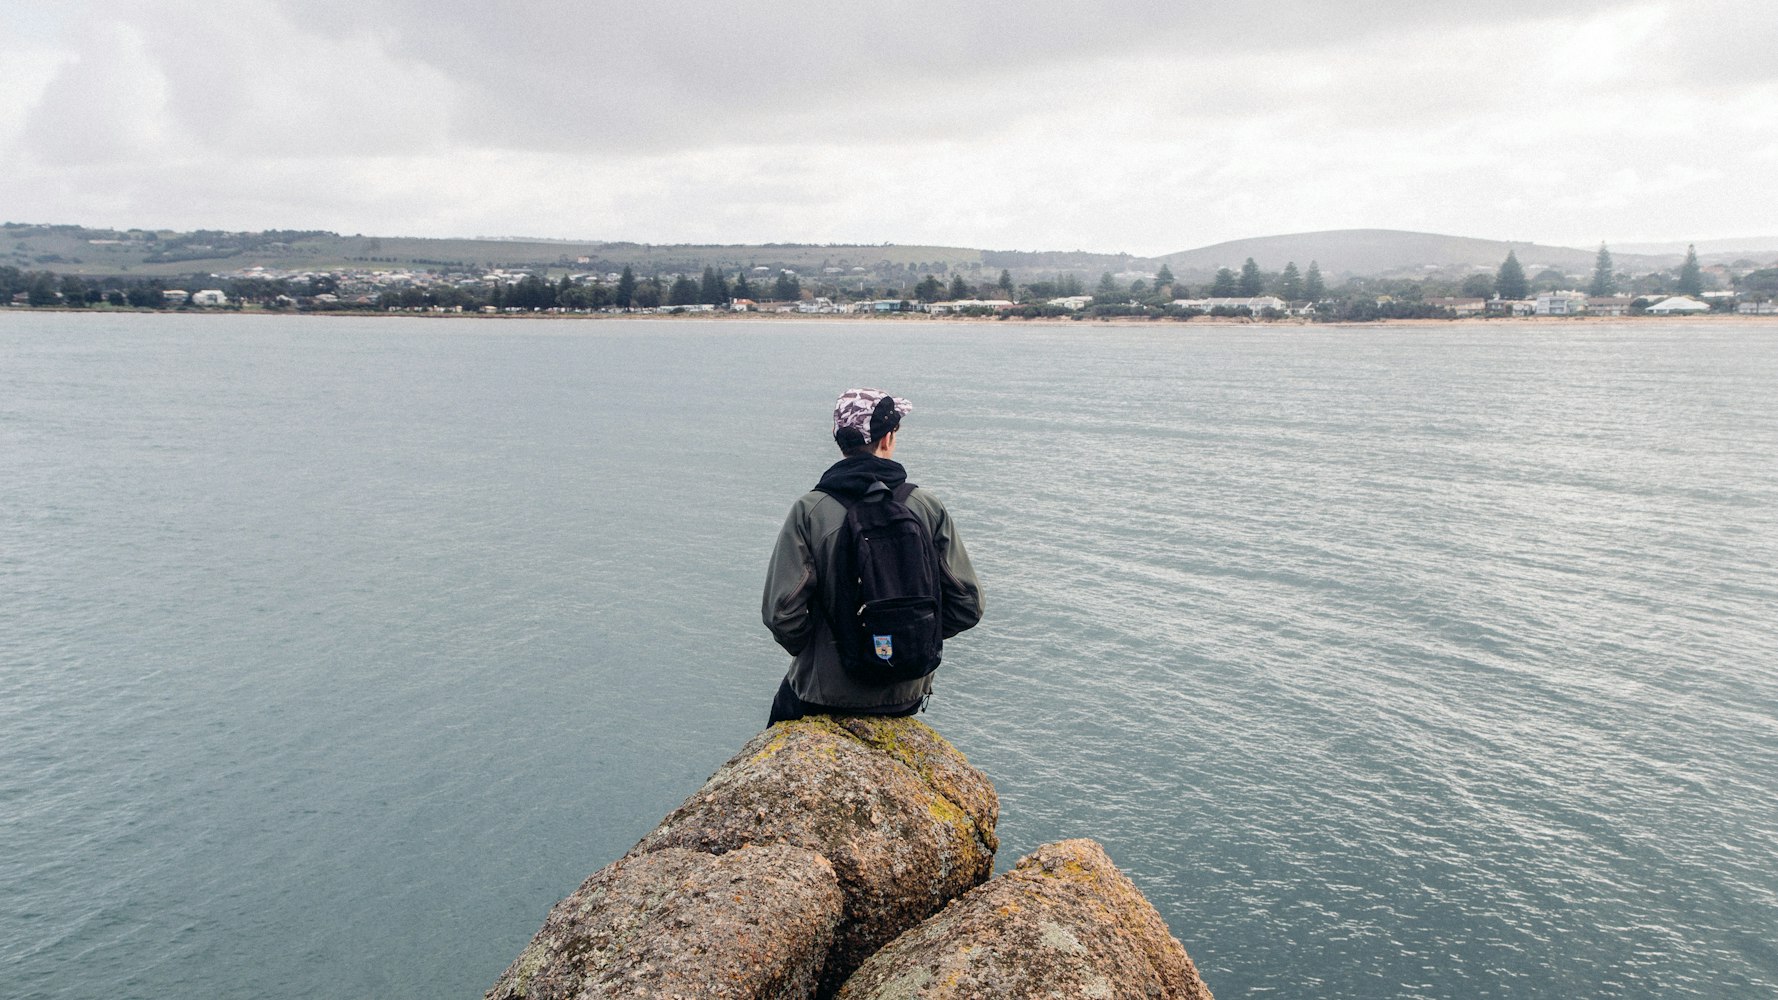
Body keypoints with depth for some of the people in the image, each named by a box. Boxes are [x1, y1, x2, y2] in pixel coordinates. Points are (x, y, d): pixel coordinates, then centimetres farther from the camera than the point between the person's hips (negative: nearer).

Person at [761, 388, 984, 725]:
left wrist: (810, 652, 3)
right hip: (907, 696, 2)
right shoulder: (928, 508, -7)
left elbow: (782, 611, -17)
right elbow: (967, 605, -5)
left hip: (826, 693, -2)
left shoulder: (809, 511, -13)